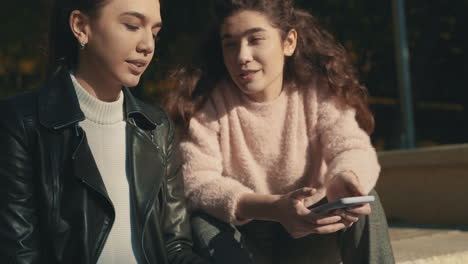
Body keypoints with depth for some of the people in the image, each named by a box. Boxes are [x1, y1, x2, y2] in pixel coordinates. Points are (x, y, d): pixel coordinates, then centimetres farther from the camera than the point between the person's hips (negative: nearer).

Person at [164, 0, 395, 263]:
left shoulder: (319, 89, -9)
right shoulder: (203, 99, -15)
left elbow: (352, 147, -21)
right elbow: (197, 183, -25)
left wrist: (343, 180, -48)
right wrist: (275, 208, -43)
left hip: (309, 233, 1)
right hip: (241, 240, -1)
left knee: (362, 201, -25)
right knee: (204, 224, -32)